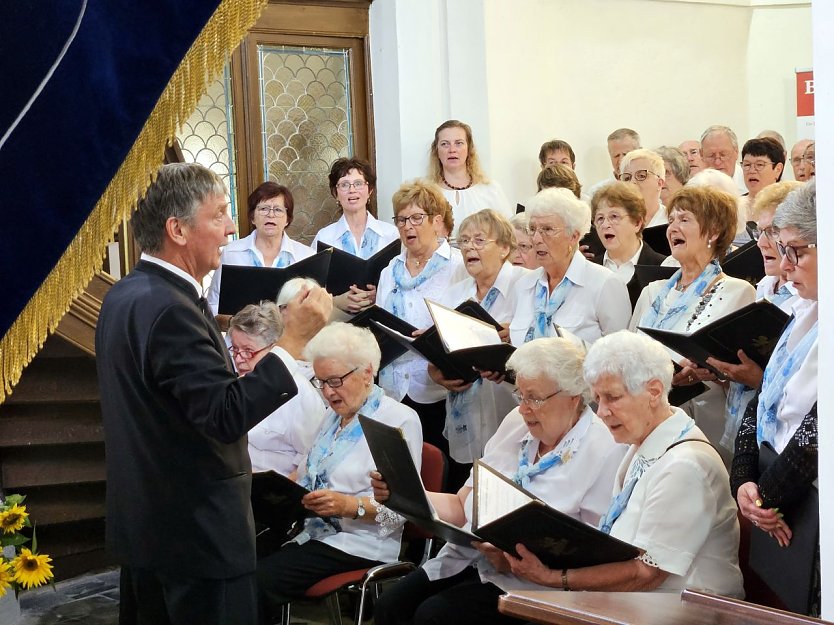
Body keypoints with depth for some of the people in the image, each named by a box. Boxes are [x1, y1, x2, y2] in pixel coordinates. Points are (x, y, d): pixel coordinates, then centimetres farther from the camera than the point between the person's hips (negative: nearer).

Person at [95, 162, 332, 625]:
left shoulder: (123, 295, 8)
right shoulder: (169, 308, -23)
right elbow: (227, 418, -27)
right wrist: (294, 339, -28)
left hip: (139, 519, 10)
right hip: (195, 532, -10)